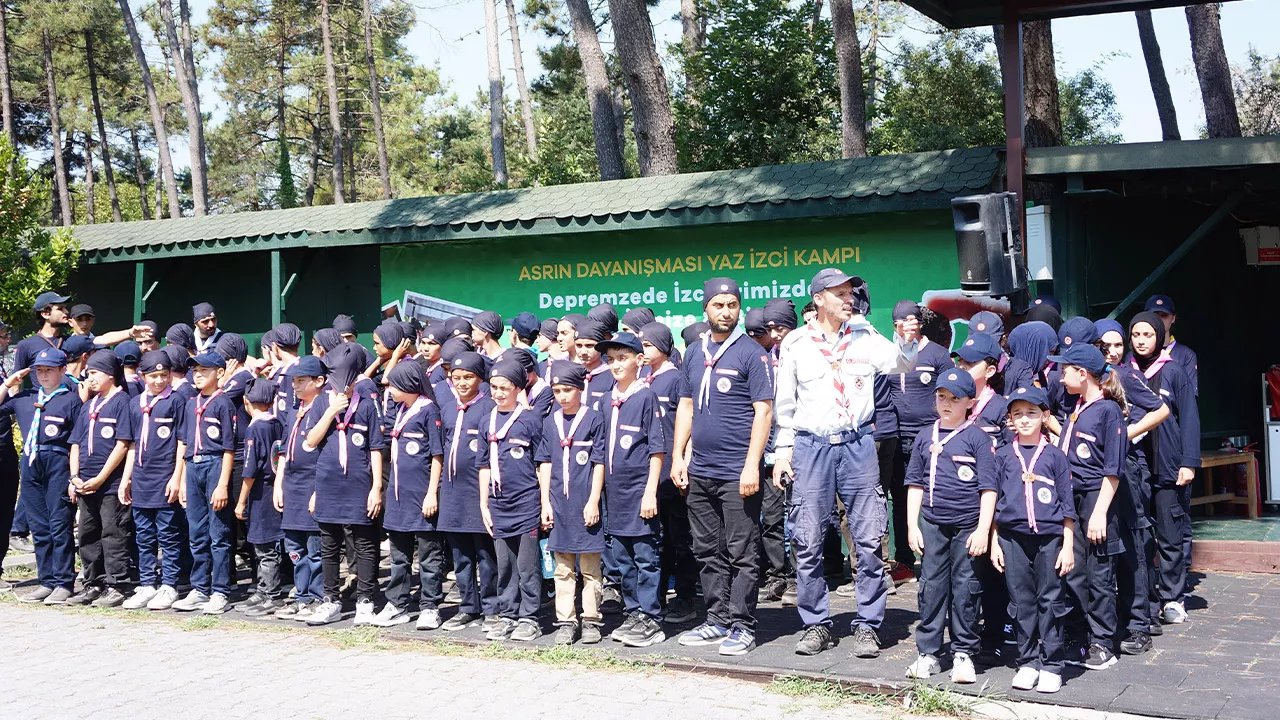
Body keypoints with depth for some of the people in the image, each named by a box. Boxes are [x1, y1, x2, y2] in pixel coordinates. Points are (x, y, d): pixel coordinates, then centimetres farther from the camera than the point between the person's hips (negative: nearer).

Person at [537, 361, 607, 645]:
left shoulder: (594, 420, -2)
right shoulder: (550, 423, 9)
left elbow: (599, 463, -3)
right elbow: (545, 464, 11)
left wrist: (593, 501, -9)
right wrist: (545, 503, 5)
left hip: (585, 504, -4)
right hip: (559, 503, 4)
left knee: (590, 567, 3)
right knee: (562, 568, 8)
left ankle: (591, 621, 11)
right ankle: (566, 622, 14)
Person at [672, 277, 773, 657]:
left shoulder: (750, 352, -5)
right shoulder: (695, 352, 12)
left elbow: (763, 411, -10)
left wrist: (752, 466, -16)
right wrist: (678, 456, 9)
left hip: (737, 473, -6)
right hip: (699, 471, 6)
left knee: (742, 554, -1)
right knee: (708, 552, 13)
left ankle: (742, 626, 6)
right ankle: (717, 621, 22)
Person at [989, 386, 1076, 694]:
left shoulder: (1055, 456, 4)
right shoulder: (1003, 456, 8)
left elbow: (1067, 504, 5)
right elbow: (994, 501, 11)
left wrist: (1068, 545, 0)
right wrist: (994, 542, 7)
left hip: (1049, 537, -2)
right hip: (1013, 537, 2)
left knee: (1050, 600, 1)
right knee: (1021, 601, 6)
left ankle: (1052, 665, 8)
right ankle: (1028, 662, 15)